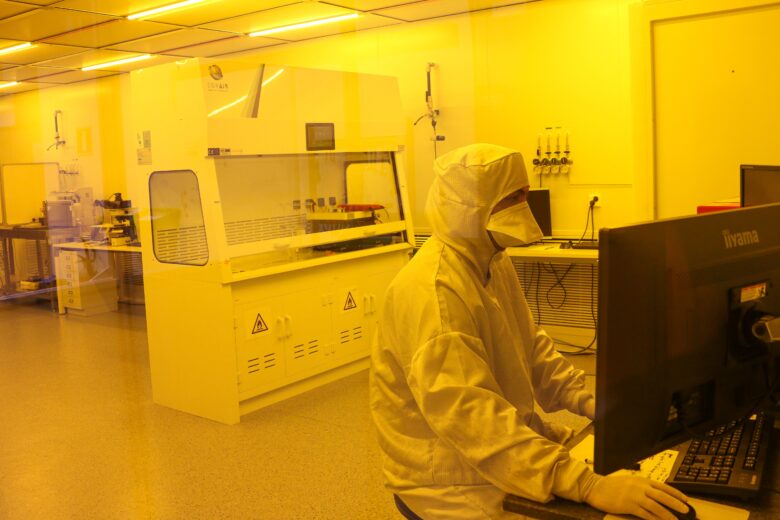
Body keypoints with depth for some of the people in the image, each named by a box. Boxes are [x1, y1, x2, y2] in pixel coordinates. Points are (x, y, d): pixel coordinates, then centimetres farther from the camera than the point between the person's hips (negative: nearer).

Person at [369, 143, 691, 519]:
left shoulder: (493, 262, 4)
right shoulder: (432, 292, -27)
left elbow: (531, 346, 13)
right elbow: (472, 417, -36)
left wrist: (588, 402, -1)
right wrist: (588, 486, -40)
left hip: (508, 444, 9)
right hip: (454, 482, -8)